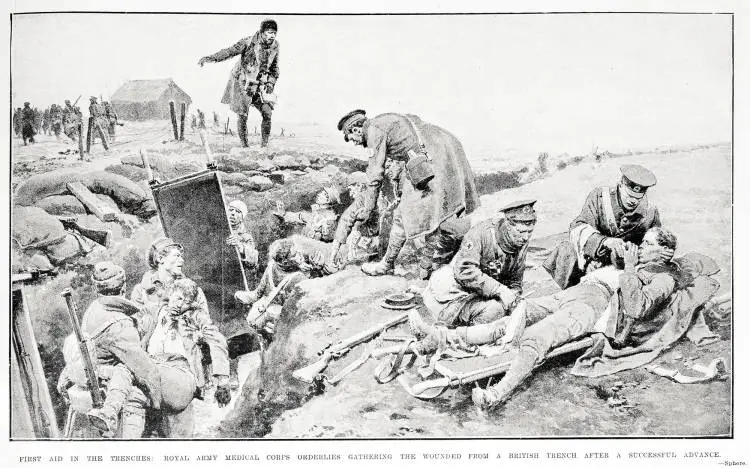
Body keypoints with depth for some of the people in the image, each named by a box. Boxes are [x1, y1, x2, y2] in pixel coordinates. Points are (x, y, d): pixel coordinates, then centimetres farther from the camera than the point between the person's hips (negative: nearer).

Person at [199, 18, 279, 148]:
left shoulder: (275, 46, -1)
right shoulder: (249, 42, -17)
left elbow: (274, 67, 11)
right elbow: (230, 51, -19)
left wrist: (271, 83, 0)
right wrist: (211, 58, -30)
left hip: (260, 84, 4)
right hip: (243, 82, -4)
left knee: (267, 114, -6)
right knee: (242, 115, -5)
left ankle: (264, 145, 6)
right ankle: (244, 145, 8)